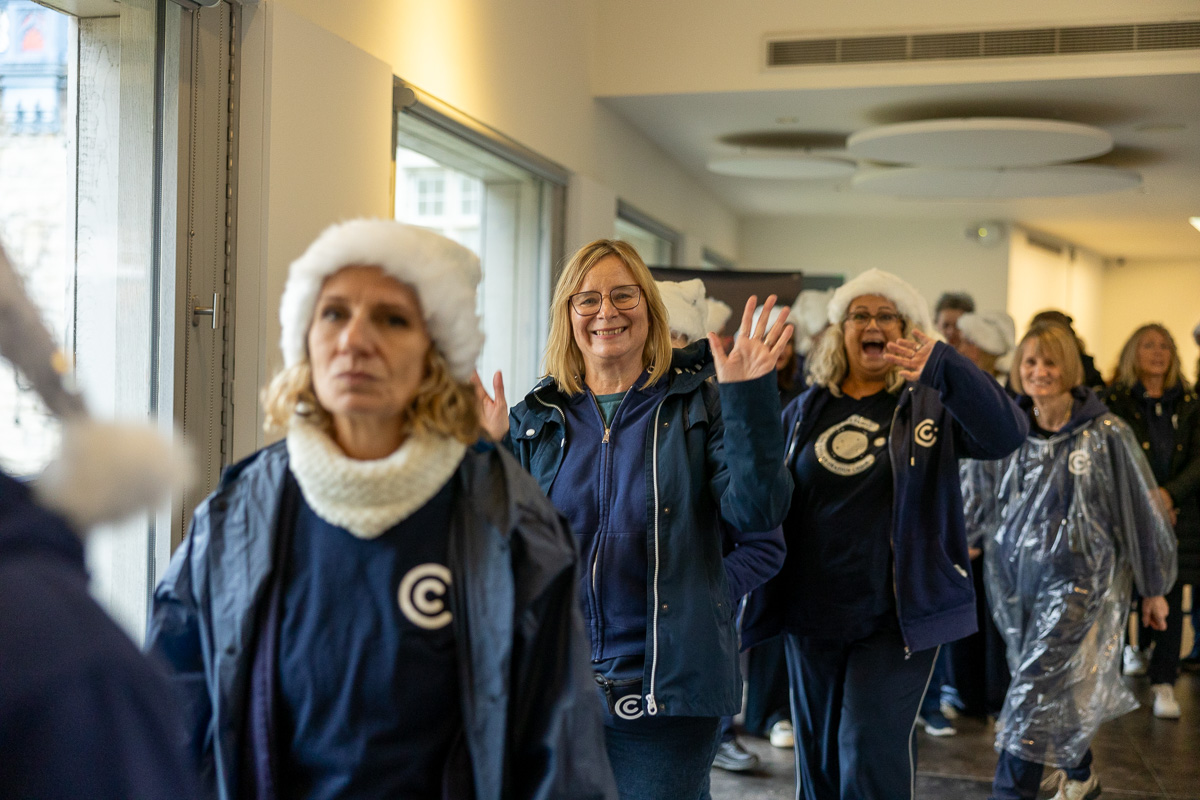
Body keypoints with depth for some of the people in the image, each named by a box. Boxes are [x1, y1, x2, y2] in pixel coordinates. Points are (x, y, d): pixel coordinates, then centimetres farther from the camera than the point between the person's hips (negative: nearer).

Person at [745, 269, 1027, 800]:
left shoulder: (931, 405, -2)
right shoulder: (805, 411, 8)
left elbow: (1007, 434, -22)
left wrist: (941, 362, -35)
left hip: (896, 616, -4)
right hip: (813, 614, 4)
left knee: (871, 753, -8)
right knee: (818, 756, 15)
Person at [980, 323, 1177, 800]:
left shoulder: (1106, 434, -9)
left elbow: (1143, 512, -2)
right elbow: (996, 506, 16)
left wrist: (1154, 587, 3)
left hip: (1079, 580, -4)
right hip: (1019, 577, 5)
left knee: (1037, 694, -10)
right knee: (1062, 689, 17)